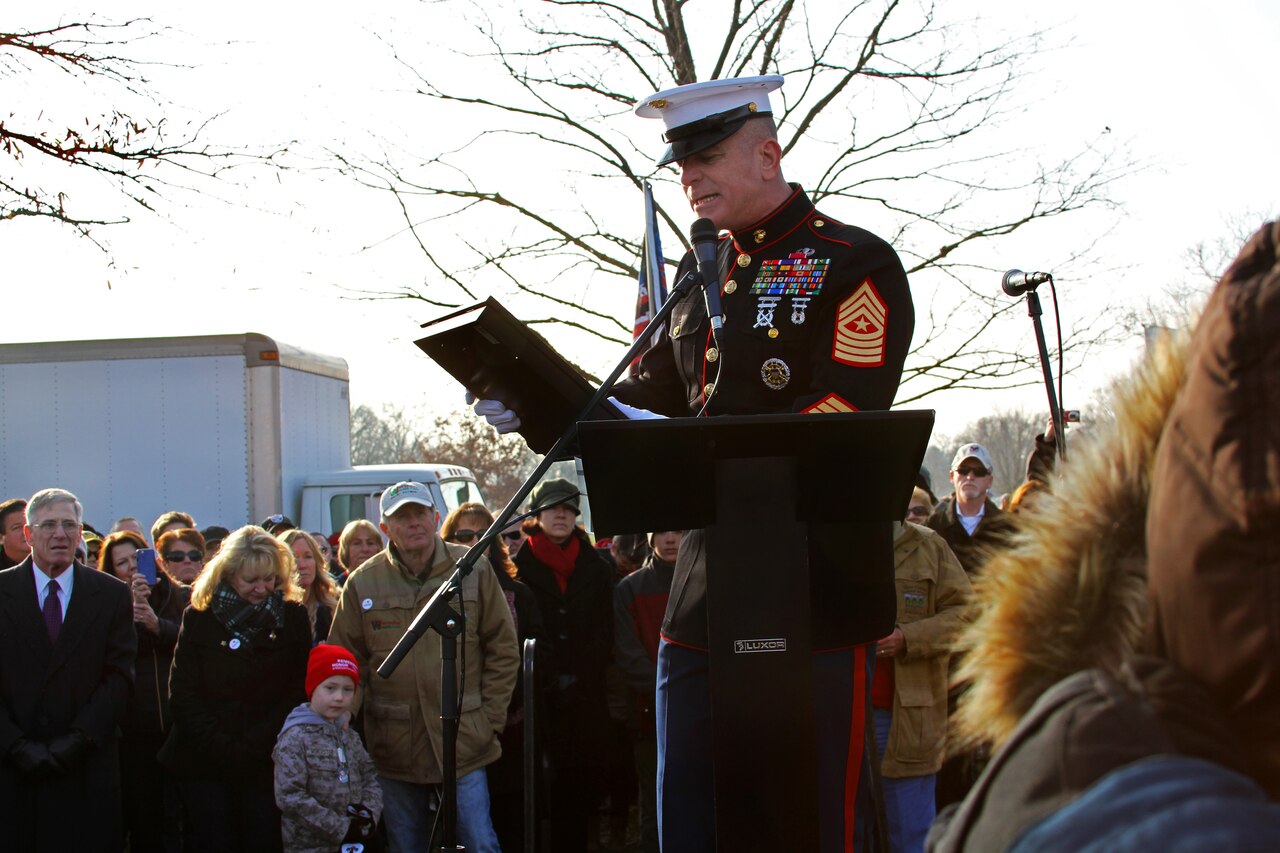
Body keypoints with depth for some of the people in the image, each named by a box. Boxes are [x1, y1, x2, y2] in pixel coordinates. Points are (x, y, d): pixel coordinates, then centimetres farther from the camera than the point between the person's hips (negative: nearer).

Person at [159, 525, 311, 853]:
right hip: (205, 765, 0)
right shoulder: (199, 618, 1)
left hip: (267, 764, 0)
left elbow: (299, 690, 1)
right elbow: (182, 695, -1)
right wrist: (223, 747, -12)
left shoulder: (293, 617, 2)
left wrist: (259, 745, -10)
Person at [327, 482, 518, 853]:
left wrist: (490, 718, 0)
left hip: (464, 743, -1)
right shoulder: (362, 583, 0)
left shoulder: (474, 570, -1)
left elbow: (503, 651, 5)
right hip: (394, 749, 1)